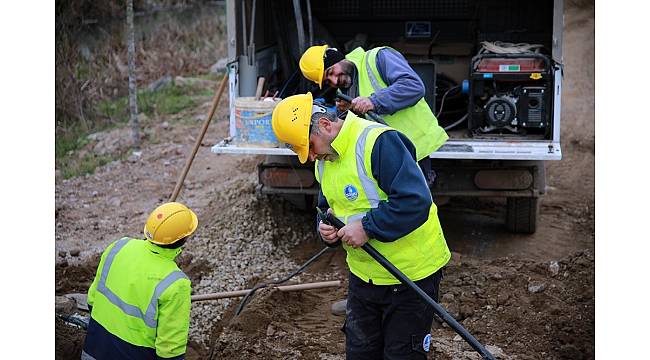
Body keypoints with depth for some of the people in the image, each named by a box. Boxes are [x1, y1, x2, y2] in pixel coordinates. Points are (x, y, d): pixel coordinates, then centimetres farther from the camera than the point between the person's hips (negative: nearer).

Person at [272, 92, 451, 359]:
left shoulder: (378, 142, -25)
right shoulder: (325, 159, 5)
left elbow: (416, 201, -32)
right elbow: (328, 206, 18)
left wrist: (367, 227, -28)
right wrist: (326, 227, -5)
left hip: (411, 274, -8)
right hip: (363, 274, 8)